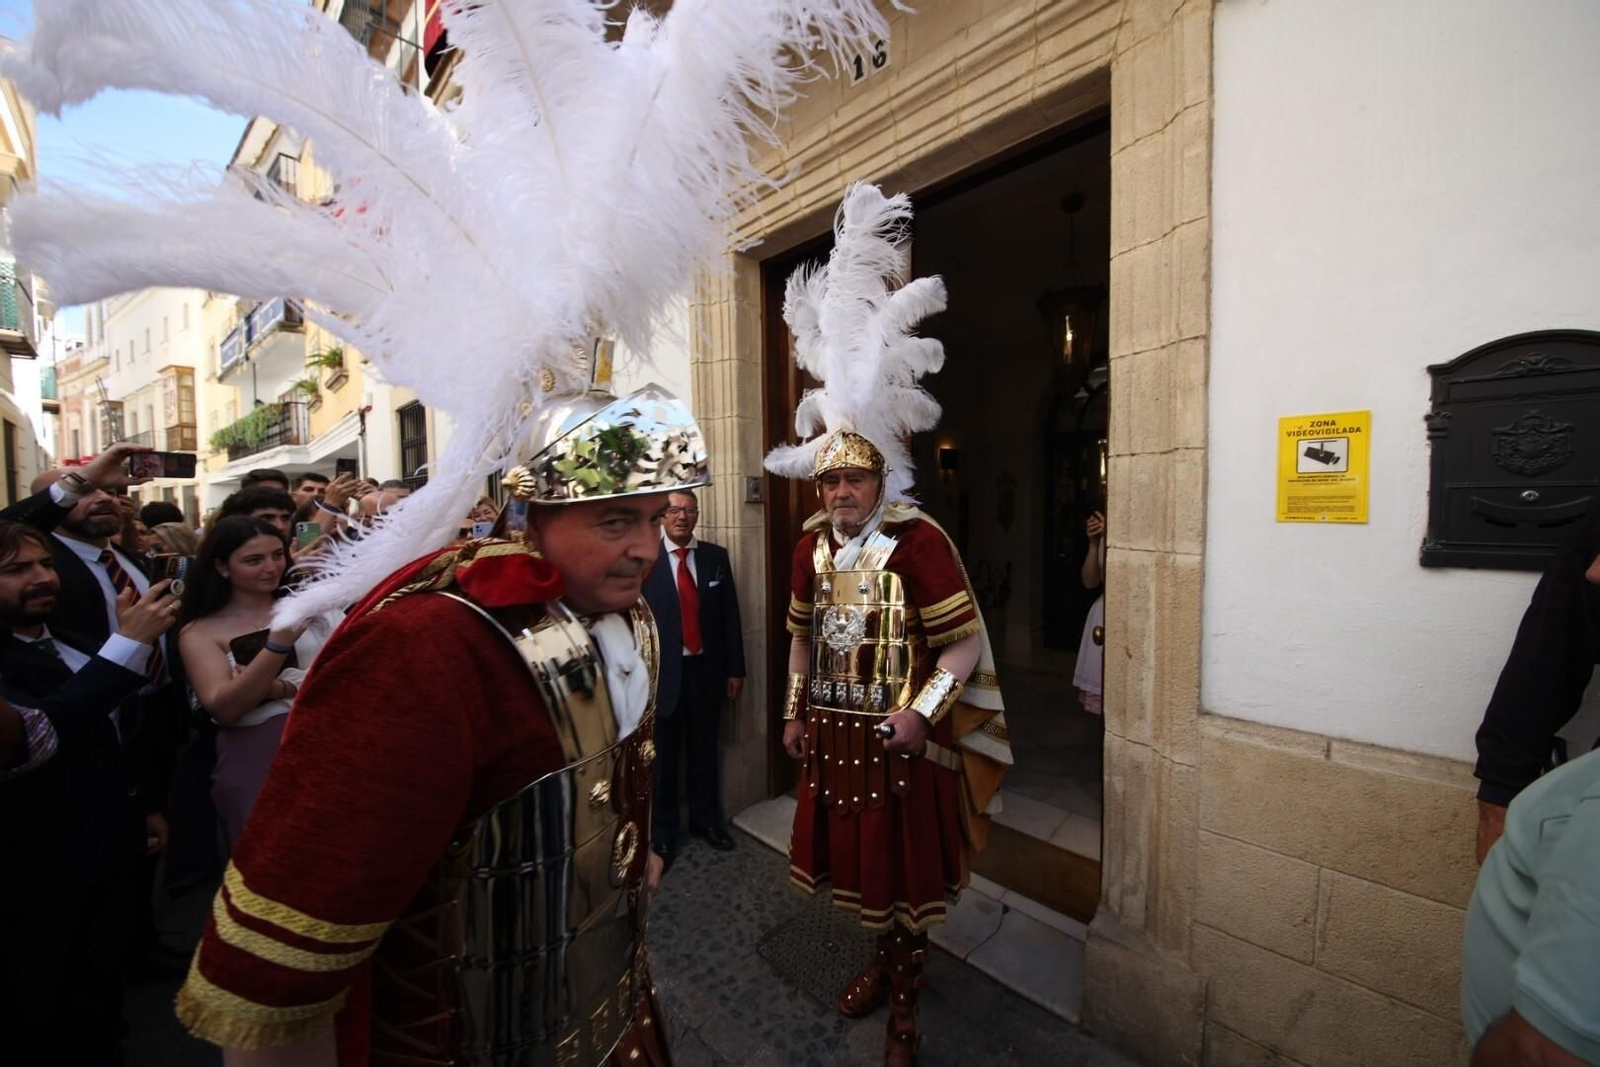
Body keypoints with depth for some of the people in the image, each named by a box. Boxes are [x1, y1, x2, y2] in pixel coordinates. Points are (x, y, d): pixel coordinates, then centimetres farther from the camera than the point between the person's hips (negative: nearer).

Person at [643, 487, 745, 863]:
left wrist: (734, 668, 3)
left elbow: (730, 616, 4)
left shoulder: (716, 556, 2)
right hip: (662, 672, -2)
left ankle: (705, 819, 38)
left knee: (704, 750, 17)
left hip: (707, 670, 3)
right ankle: (662, 831, 33)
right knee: (663, 756, 13)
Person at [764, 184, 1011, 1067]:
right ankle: (884, 959, 49)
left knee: (905, 865, 13)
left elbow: (968, 642, -15)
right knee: (857, 857, 22)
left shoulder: (918, 541, -17)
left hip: (899, 738, -5)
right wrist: (794, 709, 8)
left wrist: (921, 710, -23)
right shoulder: (811, 543, 2)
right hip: (833, 732, 6)